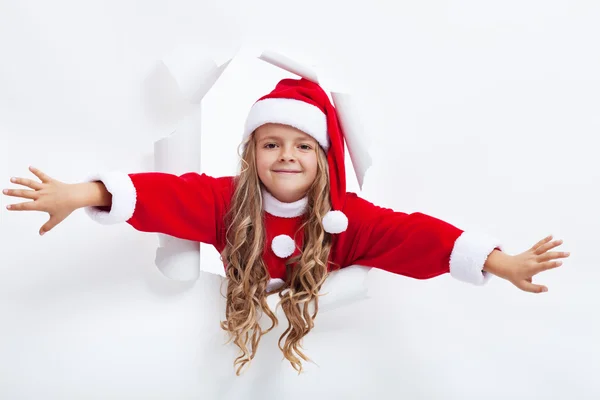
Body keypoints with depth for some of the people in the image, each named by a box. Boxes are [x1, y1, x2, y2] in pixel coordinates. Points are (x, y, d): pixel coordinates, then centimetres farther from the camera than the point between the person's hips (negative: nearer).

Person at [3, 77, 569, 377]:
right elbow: (166, 195, -27)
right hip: (237, 334, 0)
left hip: (316, 338, 0)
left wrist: (497, 262, -37)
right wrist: (82, 194, -42)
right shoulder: (226, 201, -16)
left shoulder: (344, 215, -17)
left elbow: (408, 234, -28)